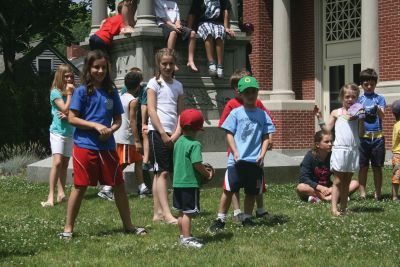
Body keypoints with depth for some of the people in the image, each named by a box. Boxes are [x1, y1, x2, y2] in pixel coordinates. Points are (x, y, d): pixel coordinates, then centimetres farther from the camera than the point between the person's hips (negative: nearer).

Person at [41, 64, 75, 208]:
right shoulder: (56, 92, -9)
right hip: (58, 131, -6)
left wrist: (68, 115, -15)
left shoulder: (73, 91, 6)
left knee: (65, 164, 7)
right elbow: (66, 109, -18)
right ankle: (51, 196, -18)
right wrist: (69, 93, -13)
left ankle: (61, 193, 11)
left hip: (70, 132, 6)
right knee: (57, 162, -16)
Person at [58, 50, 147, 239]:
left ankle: (128, 225, 20)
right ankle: (68, 228, 11)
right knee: (80, 187, 0)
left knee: (119, 186, 7)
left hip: (107, 146, 4)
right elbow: (72, 118, -7)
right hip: (85, 146, -4)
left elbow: (118, 119, 13)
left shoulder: (111, 92, 9)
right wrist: (96, 126, -15)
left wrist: (111, 129, -9)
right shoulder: (82, 91, -3)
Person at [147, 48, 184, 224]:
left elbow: (181, 113, 10)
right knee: (162, 172, -11)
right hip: (157, 132, -5)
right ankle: (166, 214, -15)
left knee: (161, 173, 9)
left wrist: (176, 133, -5)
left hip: (173, 135, 5)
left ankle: (158, 212, 12)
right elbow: (151, 110, -8)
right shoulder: (154, 83, 0)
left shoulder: (178, 85, 14)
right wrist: (163, 134, -13)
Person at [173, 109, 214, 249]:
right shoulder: (194, 144, -16)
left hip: (177, 182, 8)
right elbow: (197, 164, -22)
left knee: (182, 212, 16)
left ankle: (183, 235, 26)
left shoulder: (178, 142, 10)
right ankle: (187, 238, -3)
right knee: (188, 212, -4)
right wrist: (208, 173, -6)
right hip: (190, 183, -8)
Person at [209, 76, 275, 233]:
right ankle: (220, 220, 4)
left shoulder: (262, 115, 7)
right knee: (229, 190, -4)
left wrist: (262, 154, -4)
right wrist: (235, 153, -11)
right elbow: (229, 134, 0)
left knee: (252, 192, 10)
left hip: (255, 161, 2)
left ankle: (247, 219, 24)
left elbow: (265, 137, 9)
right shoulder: (236, 113, 2)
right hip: (237, 160, -2)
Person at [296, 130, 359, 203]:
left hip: (329, 188, 4)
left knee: (355, 183, -14)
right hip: (314, 189, -4)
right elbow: (303, 178, -18)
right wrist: (320, 188, -30)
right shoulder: (310, 156, -9)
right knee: (301, 187, -37)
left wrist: (332, 188, -21)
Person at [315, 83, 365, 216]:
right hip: (340, 149, -3)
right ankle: (334, 208, -6)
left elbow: (361, 133, 3)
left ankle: (343, 208, 13)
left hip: (353, 150, 3)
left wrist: (361, 119, -8)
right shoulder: (336, 113, 4)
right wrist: (319, 117, -9)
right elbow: (327, 129, 1)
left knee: (347, 181, 9)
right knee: (338, 181, -3)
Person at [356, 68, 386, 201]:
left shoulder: (379, 99, 5)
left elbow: (382, 115, -9)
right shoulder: (359, 99, 9)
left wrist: (377, 109, -31)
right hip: (362, 136, 1)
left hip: (377, 136, -1)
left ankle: (378, 193, 8)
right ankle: (362, 193, 7)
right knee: (363, 166, 3)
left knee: (377, 167, 3)